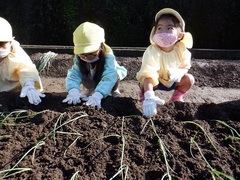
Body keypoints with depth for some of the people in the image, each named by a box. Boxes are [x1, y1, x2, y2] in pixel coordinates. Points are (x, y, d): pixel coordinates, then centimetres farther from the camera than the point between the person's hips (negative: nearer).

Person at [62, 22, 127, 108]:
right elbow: (73, 75, -44)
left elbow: (109, 77, -56)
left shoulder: (108, 55, -43)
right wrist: (73, 91, -65)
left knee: (116, 73, -33)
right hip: (92, 80, 4)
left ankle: (114, 91, 2)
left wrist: (97, 95, -70)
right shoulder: (78, 58, -32)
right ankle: (88, 89, 13)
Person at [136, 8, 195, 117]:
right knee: (147, 80, -34)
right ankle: (148, 98, -1)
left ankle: (177, 97, 12)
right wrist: (149, 98, -60)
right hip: (155, 80, -4)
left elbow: (185, 68, -6)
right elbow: (148, 74, -46)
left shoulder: (182, 50, -20)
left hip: (172, 80, 4)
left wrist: (177, 73, -33)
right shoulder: (152, 51, -35)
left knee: (189, 79, -13)